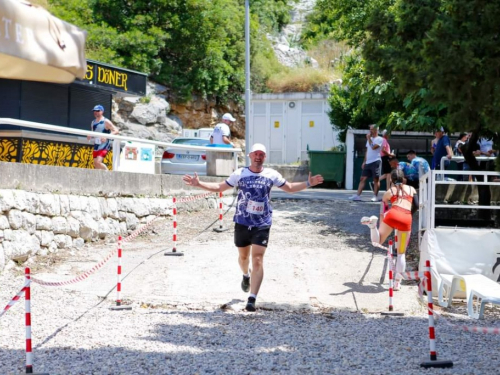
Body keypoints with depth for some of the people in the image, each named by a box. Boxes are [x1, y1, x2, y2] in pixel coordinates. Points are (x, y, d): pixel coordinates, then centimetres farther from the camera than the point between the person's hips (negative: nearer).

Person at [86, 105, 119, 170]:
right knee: (95, 164, 7)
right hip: (96, 146, 8)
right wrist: (89, 136, 0)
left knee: (98, 162, -21)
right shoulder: (93, 123, 12)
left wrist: (106, 136, -26)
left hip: (104, 146, -8)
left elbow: (116, 131, -13)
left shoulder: (106, 122, -9)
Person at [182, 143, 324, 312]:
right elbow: (219, 187, 5)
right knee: (243, 256, 18)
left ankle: (252, 299, -14)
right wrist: (198, 184, -5)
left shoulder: (271, 175, -1)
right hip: (242, 222, 2)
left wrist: (308, 183, 0)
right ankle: (246, 276, 55)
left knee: (257, 260, -12)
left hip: (262, 224, -1)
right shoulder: (240, 174, -2)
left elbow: (289, 187, 13)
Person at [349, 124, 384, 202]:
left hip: (375, 161, -7)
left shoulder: (379, 139, -4)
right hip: (368, 162, 7)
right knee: (362, 178, 2)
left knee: (376, 179, -3)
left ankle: (375, 196, 0)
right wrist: (364, 162, 16)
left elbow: (373, 147, -20)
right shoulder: (369, 139, 19)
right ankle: (357, 195, -1)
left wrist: (369, 139, -10)